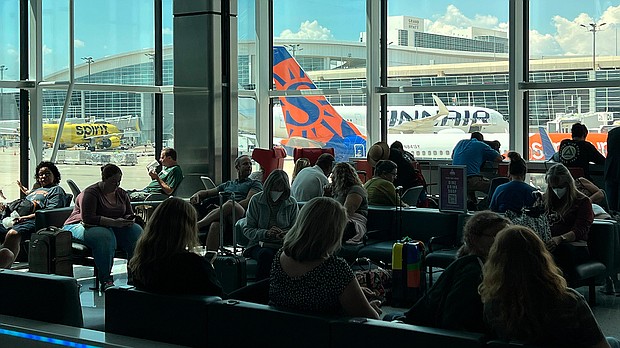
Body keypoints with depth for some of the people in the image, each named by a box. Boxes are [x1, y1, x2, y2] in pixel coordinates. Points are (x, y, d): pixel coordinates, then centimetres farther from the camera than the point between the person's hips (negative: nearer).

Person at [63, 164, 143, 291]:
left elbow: (129, 214, 15)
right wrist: (113, 222, -30)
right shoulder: (90, 192, -13)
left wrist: (129, 219, -12)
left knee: (136, 231, -20)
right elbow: (87, 218, -24)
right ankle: (105, 280, -37)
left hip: (111, 228, 6)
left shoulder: (122, 194, 8)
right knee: (104, 236, -40)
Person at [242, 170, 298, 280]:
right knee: (266, 254, -38)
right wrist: (266, 233, -16)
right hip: (260, 244, -1)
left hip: (283, 245, 1)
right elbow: (247, 230, 2)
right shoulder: (256, 200, 4)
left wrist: (286, 234, -14)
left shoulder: (292, 203, 9)